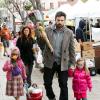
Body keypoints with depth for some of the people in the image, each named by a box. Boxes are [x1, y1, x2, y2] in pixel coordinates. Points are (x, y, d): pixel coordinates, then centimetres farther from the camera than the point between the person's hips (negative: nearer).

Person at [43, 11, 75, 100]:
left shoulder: (69, 33, -3)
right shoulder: (47, 30, -3)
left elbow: (71, 49, 1)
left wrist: (72, 63, 0)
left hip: (63, 63, -1)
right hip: (49, 61, 1)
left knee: (63, 85, 5)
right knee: (47, 83, 11)